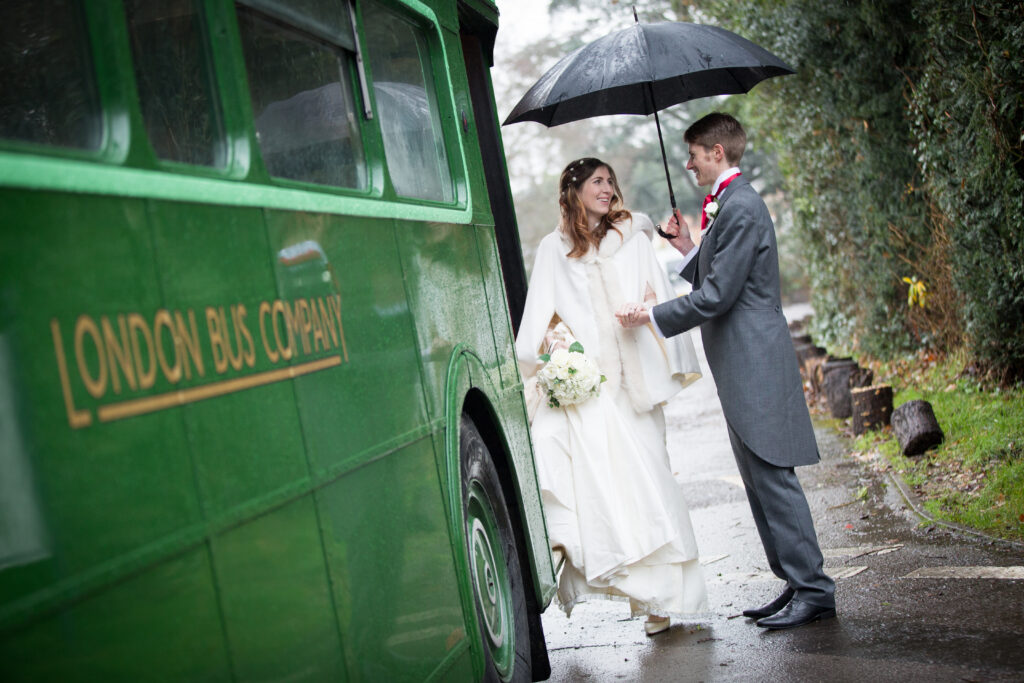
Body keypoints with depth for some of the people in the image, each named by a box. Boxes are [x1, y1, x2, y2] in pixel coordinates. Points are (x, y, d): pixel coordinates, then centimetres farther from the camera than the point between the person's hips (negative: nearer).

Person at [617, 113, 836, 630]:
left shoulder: (741, 208, -15)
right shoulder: (727, 205, 18)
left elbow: (717, 295, -18)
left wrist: (651, 315, -11)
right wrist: (689, 248, 10)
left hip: (754, 365, -11)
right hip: (743, 369, 11)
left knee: (772, 478, -7)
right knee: (760, 481, 13)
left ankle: (813, 590, 0)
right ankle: (797, 584, 19)